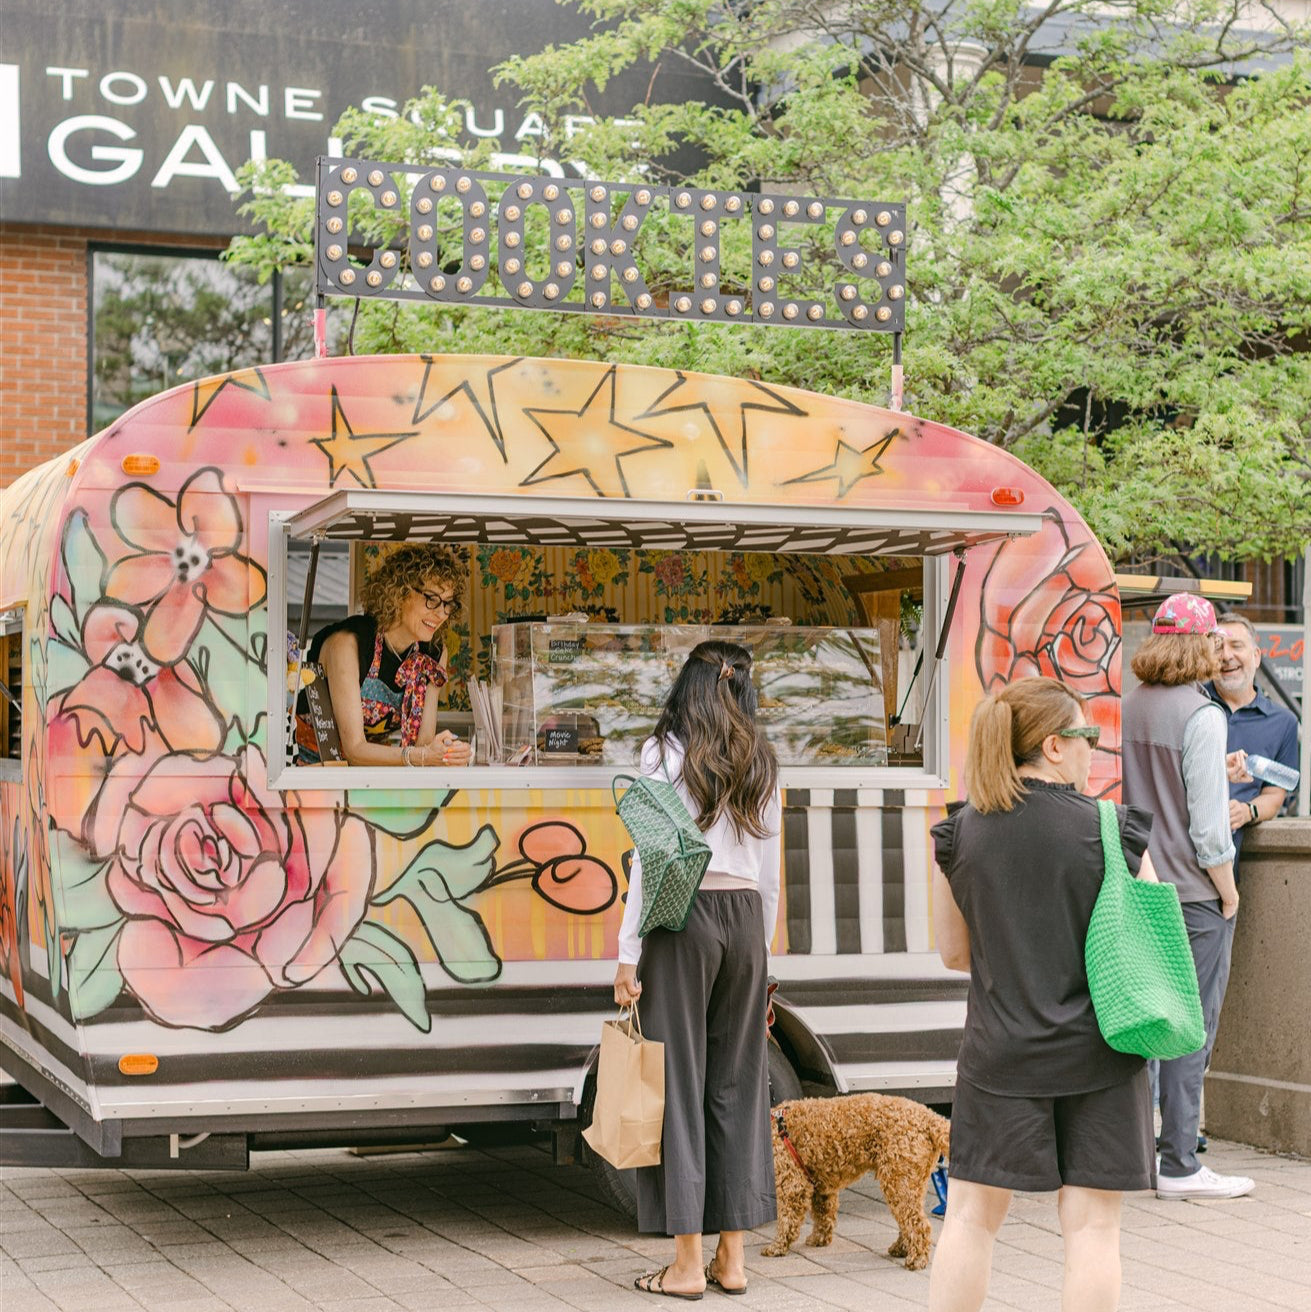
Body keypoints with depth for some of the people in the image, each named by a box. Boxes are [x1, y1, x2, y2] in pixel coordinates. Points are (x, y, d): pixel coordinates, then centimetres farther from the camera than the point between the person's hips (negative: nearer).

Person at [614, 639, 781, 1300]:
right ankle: (731, 1257, 12)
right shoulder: (760, 762, 11)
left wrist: (627, 955, -6)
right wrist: (761, 952, 22)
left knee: (678, 1079, 0)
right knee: (738, 1082, 9)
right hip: (746, 920, 5)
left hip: (680, 918, -5)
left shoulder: (665, 751, -3)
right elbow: (769, 869, 14)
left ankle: (687, 1263, 1)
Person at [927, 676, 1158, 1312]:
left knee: (971, 1214, 11)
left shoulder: (958, 834, -1)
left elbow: (953, 952, 8)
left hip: (999, 1051, 2)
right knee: (1092, 1223, 5)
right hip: (1098, 1050, -2)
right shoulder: (1112, 830, -8)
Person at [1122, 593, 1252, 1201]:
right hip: (1192, 893, -7)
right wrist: (1229, 894, -5)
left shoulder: (1127, 709, 6)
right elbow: (1208, 824, -16)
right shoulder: (1201, 715, -15)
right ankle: (1179, 1167, 3)